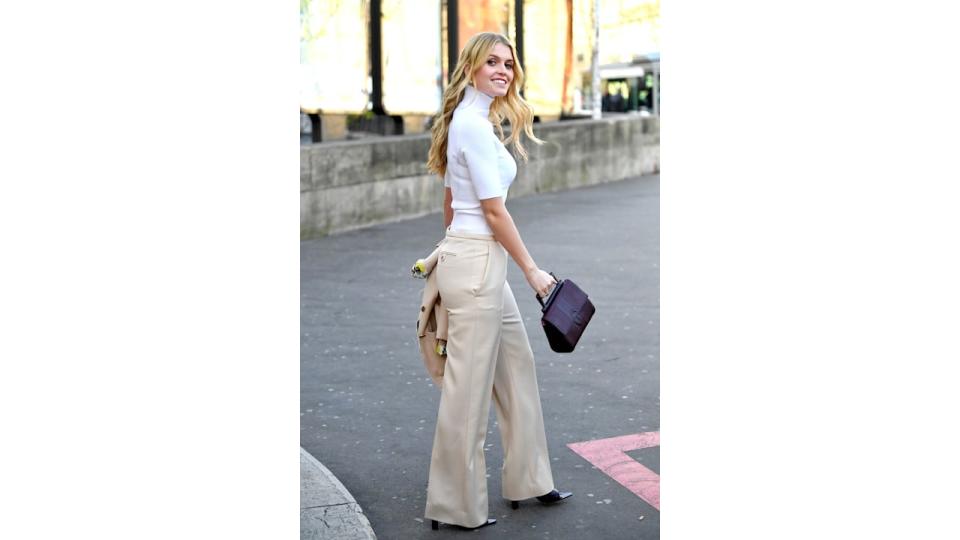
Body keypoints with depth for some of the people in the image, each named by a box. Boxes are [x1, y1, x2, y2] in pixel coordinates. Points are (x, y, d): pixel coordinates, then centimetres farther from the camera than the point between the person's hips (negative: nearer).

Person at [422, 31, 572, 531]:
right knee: (468, 388, -1)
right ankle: (455, 506, 11)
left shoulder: (469, 119, 13)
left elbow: (449, 201, 20)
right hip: (476, 265, -10)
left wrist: (453, 248, 28)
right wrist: (532, 271, -11)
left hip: (479, 263, 10)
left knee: (516, 368, 18)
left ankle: (527, 480, 30)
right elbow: (494, 212, -17)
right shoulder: (476, 125, -17)